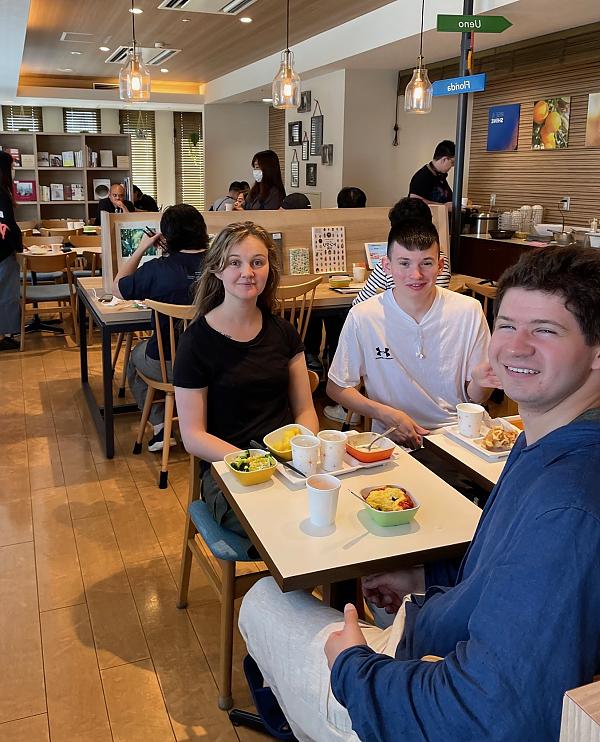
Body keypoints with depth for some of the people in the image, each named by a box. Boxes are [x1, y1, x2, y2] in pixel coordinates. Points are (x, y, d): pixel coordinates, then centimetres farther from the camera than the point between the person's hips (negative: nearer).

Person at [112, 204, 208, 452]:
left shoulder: (157, 270, -18)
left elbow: (118, 288, 2)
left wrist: (141, 249, 7)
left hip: (167, 366, -3)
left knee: (136, 355, 31)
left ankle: (159, 427, 24)